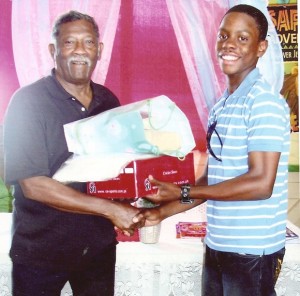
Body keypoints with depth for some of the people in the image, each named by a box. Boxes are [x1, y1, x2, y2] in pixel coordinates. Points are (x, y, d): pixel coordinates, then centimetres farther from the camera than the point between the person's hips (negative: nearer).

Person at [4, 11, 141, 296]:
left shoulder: (108, 101, 2)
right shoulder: (28, 101, -13)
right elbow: (33, 185, -18)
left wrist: (126, 212, -7)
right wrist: (109, 209, -20)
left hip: (99, 246, 4)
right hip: (40, 252, -4)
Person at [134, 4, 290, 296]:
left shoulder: (264, 102, -14)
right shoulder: (220, 107, 10)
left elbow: (261, 183, -22)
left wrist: (182, 192, -18)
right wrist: (164, 210, 7)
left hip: (252, 249, -7)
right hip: (217, 245, 7)